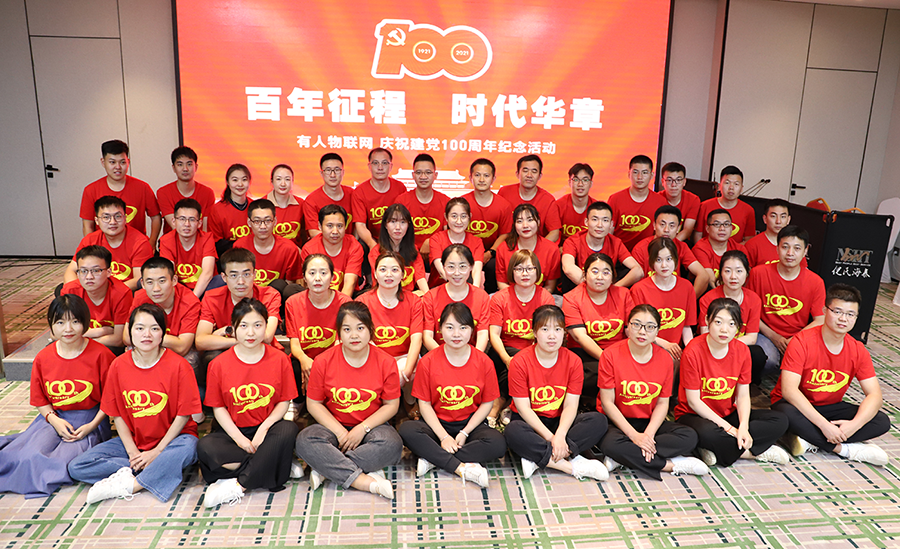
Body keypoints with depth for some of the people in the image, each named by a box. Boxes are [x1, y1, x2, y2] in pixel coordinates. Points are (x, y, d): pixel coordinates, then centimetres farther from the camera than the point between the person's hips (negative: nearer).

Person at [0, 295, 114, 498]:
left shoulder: (100, 355, -9)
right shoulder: (43, 358, 2)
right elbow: (39, 400, 10)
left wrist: (92, 426, -14)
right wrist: (54, 420, -9)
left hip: (90, 420, -2)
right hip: (55, 418, 2)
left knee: (62, 462, -23)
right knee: (29, 456, -27)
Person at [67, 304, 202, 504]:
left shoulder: (177, 365, -13)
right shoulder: (119, 365, -3)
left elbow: (183, 414, -11)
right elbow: (117, 414, 2)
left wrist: (157, 451, -14)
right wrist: (132, 451, -8)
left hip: (170, 438, -4)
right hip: (133, 440, 5)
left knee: (187, 449, -38)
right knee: (76, 467, -12)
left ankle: (128, 485, -21)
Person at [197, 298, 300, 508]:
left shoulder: (279, 359, -1)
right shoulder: (219, 364, -1)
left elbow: (284, 402, 0)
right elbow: (218, 407, 0)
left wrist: (263, 429, -16)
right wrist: (238, 438, -14)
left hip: (268, 429, 0)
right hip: (234, 431, 1)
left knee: (289, 430, -33)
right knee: (204, 447, -28)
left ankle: (238, 485, -27)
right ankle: (270, 466, -22)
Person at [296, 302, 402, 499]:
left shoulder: (386, 362, -7)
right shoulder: (323, 361, -6)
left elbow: (392, 405, -3)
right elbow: (313, 404, -2)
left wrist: (362, 428, -16)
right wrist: (340, 432, -14)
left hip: (371, 426, 0)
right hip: (334, 426, 1)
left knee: (392, 445, -33)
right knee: (305, 441, -31)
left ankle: (324, 469, -24)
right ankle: (365, 481, -31)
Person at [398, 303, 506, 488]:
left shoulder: (483, 362, -5)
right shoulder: (428, 362, -6)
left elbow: (487, 403, -1)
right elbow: (424, 404, -5)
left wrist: (465, 433, -11)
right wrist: (443, 436, -16)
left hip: (471, 424, 1)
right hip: (437, 424, 0)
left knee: (498, 444, -30)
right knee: (405, 430, -30)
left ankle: (432, 459, -21)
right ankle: (462, 468, -28)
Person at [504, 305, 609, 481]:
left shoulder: (573, 361, -6)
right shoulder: (520, 362, -14)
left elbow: (571, 405, -10)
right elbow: (523, 407, -15)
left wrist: (560, 436, -28)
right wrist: (550, 438, -24)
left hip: (560, 422, 3)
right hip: (530, 421, -3)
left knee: (599, 420, -22)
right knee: (513, 432, -36)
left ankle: (538, 458, -27)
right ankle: (575, 465, -29)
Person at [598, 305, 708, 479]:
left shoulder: (665, 358, -1)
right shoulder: (611, 355, -12)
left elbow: (662, 403, 0)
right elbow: (607, 402, -12)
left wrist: (648, 434, -17)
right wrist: (634, 435, -21)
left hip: (650, 422, 4)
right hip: (617, 422, -4)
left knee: (689, 437, -20)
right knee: (611, 445, -36)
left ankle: (624, 459, -21)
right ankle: (673, 465, -18)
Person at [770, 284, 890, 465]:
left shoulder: (858, 351, -5)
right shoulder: (802, 342, -20)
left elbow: (874, 395, -9)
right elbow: (789, 389, -28)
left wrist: (854, 424, -28)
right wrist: (824, 425, -34)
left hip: (830, 407, 5)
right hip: (798, 405, -5)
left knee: (882, 422, -15)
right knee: (788, 415, -39)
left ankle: (811, 440, -22)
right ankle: (846, 449, -19)